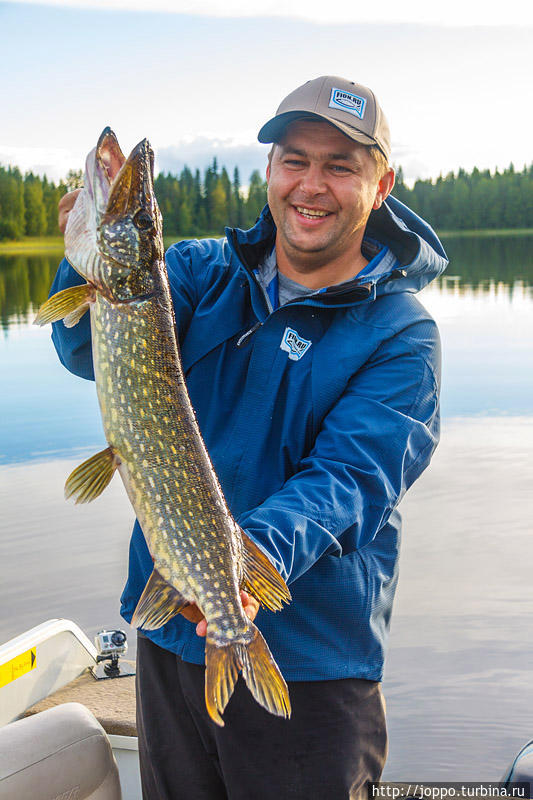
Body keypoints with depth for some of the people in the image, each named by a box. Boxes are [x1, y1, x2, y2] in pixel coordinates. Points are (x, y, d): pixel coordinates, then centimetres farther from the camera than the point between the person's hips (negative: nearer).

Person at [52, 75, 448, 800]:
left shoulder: (401, 334, -10)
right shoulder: (203, 272, 1)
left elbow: (353, 477, -22)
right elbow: (91, 351, -13)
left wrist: (260, 550, -41)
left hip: (308, 658, -3)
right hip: (170, 630, 4)